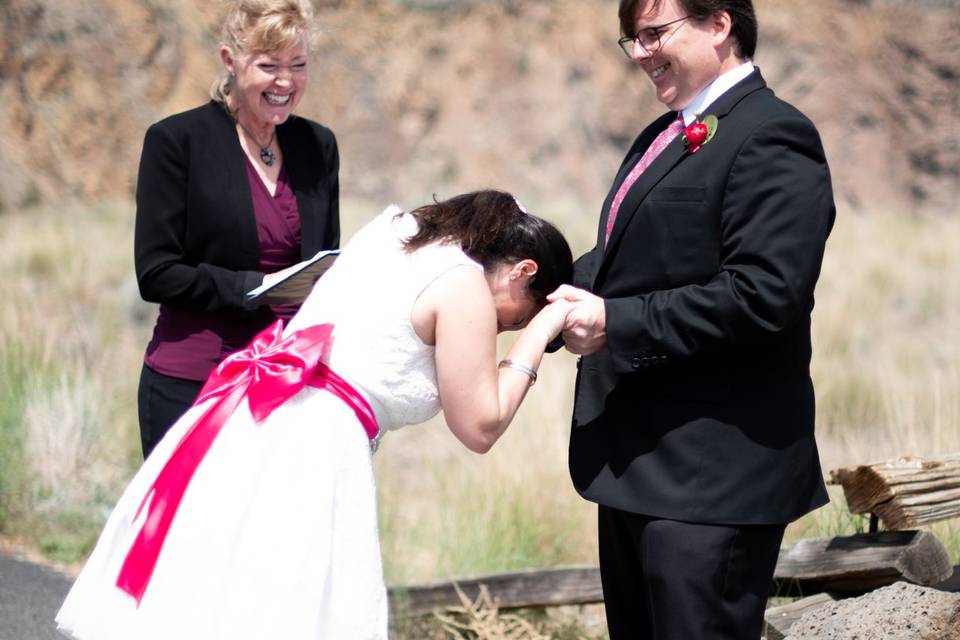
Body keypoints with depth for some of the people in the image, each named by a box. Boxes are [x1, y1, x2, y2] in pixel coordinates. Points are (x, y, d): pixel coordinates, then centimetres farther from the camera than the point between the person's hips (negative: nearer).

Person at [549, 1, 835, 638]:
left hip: (713, 475, -10)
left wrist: (617, 323, -20)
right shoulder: (664, 136, 18)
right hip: (640, 465, 10)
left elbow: (762, 295, -22)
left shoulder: (772, 137, -13)